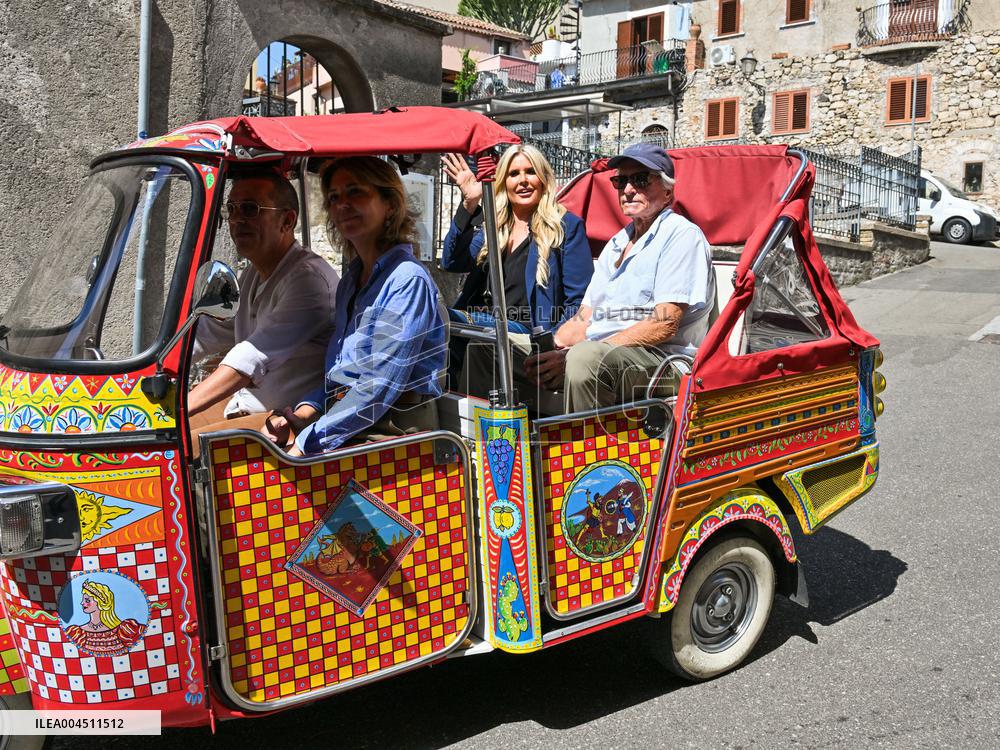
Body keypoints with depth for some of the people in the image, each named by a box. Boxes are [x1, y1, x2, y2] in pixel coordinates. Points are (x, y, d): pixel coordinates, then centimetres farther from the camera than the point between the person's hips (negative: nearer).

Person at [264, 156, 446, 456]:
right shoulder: (351, 279, 17)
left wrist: (305, 444, -19)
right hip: (345, 431, 8)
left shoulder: (409, 280, -12)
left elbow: (379, 388, -19)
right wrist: (302, 412, -1)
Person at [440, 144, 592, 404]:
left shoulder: (566, 226, 8)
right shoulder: (494, 227, 22)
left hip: (530, 338, -4)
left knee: (482, 345, -35)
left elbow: (580, 300, 2)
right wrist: (469, 204, -3)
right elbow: (452, 262, 6)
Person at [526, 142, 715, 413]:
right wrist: (550, 348, -4)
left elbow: (664, 325, -14)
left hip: (666, 357, -7)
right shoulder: (616, 244, 24)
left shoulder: (681, 235, -2)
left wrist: (572, 355, -20)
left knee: (585, 356, -37)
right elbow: (584, 319, 20)